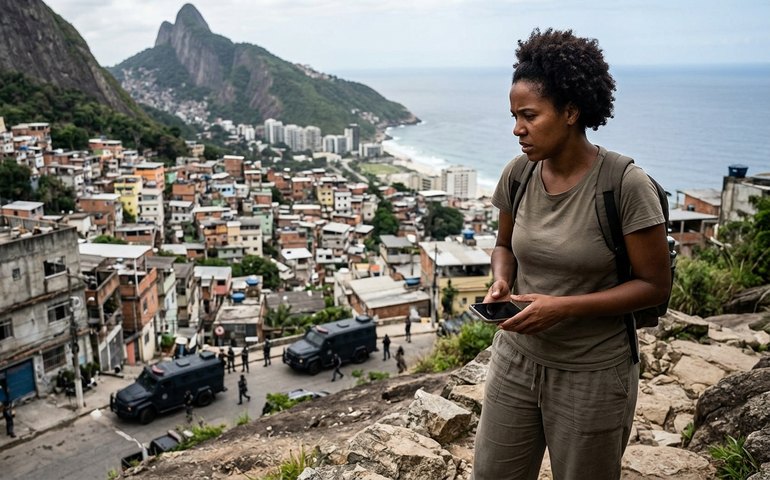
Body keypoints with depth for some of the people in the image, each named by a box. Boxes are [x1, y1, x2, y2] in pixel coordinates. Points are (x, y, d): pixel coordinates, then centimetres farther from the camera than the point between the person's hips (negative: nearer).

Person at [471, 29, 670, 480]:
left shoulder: (627, 184, -20)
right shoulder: (518, 175, -5)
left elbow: (655, 285, -14)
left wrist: (564, 307, -24)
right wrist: (502, 281, -10)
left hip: (591, 375, -4)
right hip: (517, 360, 5)